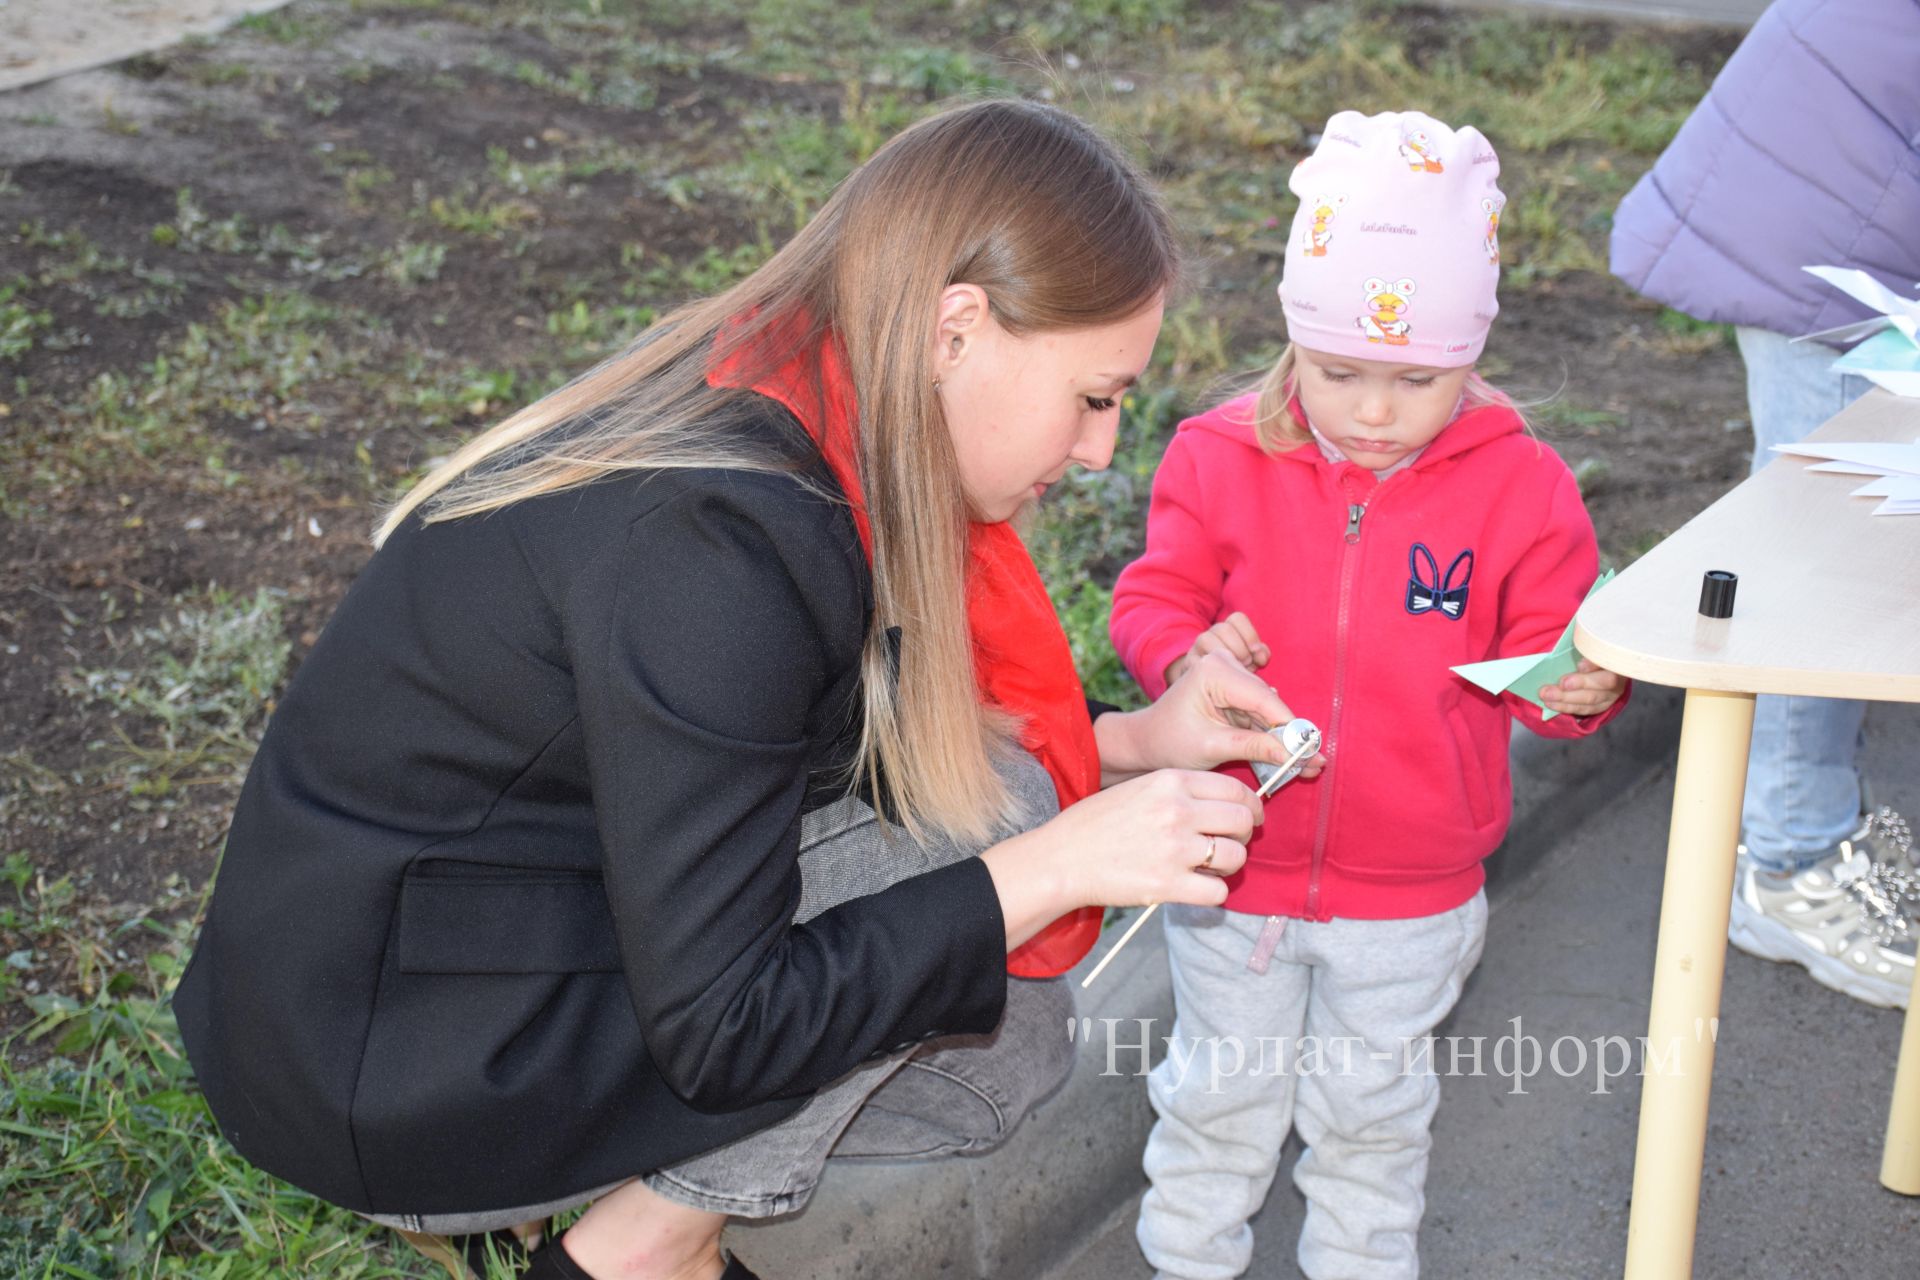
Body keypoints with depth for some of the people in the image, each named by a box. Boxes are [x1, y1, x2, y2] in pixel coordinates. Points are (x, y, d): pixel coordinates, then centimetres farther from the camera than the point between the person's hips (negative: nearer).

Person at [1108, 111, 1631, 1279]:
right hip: (1236, 868, 1)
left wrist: (1580, 691, -29)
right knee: (1222, 1087, 20)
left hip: (1410, 891, 0)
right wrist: (1187, 659, -27)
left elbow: (1541, 657, -6)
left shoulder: (1519, 489, -12)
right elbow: (1151, 601, -5)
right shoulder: (1222, 459, -12)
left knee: (1371, 1102, 20)